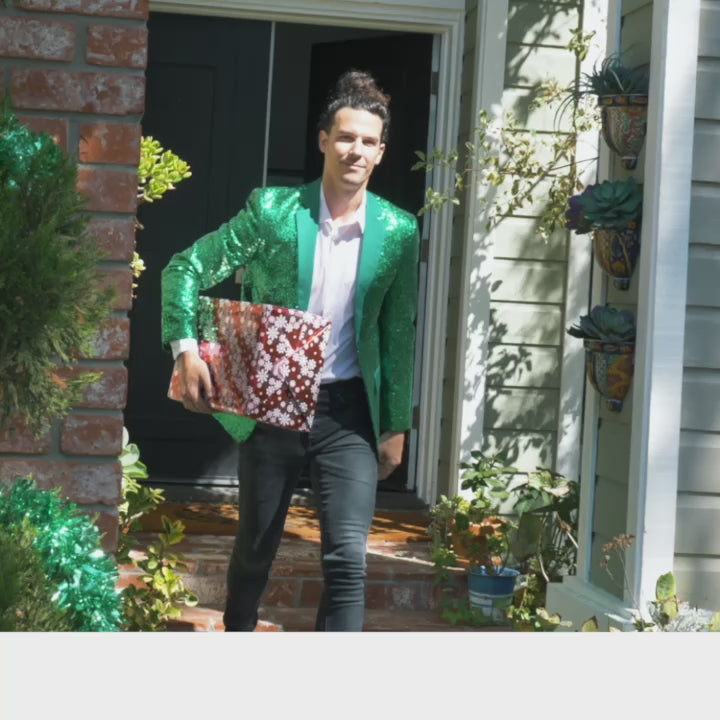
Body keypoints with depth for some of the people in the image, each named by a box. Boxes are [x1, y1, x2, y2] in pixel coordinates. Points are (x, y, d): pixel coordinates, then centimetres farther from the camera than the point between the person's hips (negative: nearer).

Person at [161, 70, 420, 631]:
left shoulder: (398, 232, -2)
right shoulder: (272, 210, -7)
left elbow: (399, 333, 5)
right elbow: (186, 270, -2)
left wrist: (396, 426, 5)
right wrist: (186, 350, -16)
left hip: (349, 411, 0)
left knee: (348, 559, -10)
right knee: (256, 550, 15)